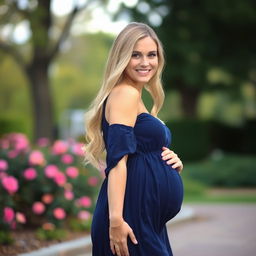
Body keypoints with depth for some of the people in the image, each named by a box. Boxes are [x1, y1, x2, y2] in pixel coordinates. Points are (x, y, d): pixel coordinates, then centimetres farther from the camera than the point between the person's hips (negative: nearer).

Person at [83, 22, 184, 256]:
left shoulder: (135, 97, 18)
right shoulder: (125, 94, -10)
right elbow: (117, 160, -21)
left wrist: (172, 163, 3)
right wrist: (116, 220, -29)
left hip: (149, 222, 10)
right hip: (133, 218, -10)